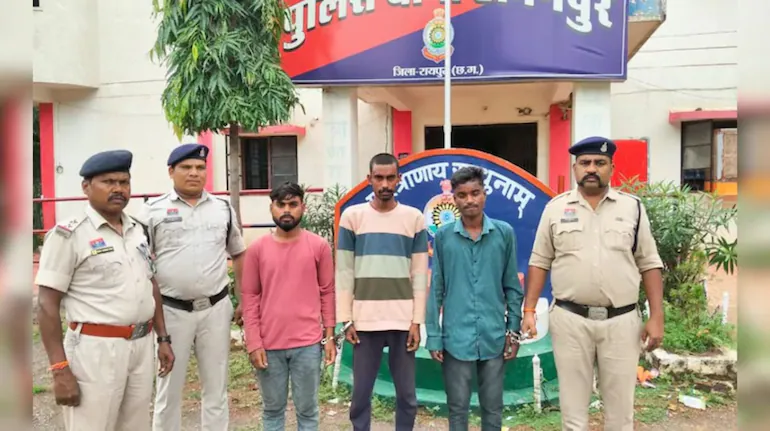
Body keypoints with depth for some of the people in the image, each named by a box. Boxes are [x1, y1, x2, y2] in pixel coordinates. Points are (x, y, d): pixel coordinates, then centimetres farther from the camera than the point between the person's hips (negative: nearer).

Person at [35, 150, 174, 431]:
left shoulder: (138, 230, 10)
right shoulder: (68, 234, -9)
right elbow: (47, 305, -10)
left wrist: (162, 338, 14)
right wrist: (60, 370, -15)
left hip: (142, 345, 6)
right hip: (96, 348, -6)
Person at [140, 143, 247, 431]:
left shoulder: (223, 209, 6)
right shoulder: (153, 211, -2)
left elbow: (239, 254, 14)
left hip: (216, 309, 2)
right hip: (171, 310, -2)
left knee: (216, 387, 14)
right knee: (169, 388, 12)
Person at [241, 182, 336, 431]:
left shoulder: (319, 246, -1)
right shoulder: (257, 249, 0)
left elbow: (327, 293, 2)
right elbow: (249, 298, 1)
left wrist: (330, 336, 0)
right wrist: (254, 343, -4)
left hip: (308, 344, -1)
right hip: (268, 345, 1)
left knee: (307, 409, 11)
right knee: (272, 410, 15)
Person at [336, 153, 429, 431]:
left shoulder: (414, 218, 4)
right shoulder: (352, 216, 2)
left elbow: (420, 274, 3)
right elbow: (344, 272, 2)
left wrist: (417, 320, -2)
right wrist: (345, 319, -2)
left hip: (403, 319, 1)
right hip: (365, 319, 0)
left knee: (406, 393, 8)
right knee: (361, 392, 7)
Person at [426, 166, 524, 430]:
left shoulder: (505, 233, 0)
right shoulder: (443, 236, -1)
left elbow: (512, 286, 6)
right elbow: (436, 290, 2)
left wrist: (514, 330, 3)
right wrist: (433, 336, 0)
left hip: (495, 337, 1)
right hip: (456, 337, -1)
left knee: (493, 408, 13)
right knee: (457, 408, 11)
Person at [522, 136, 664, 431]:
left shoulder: (632, 207, 4)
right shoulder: (556, 208, 3)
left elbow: (649, 264, 5)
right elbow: (540, 262, 5)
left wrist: (656, 317, -2)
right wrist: (529, 310, -1)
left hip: (621, 320, 1)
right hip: (569, 320, 0)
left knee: (620, 406, 10)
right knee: (573, 402, 10)